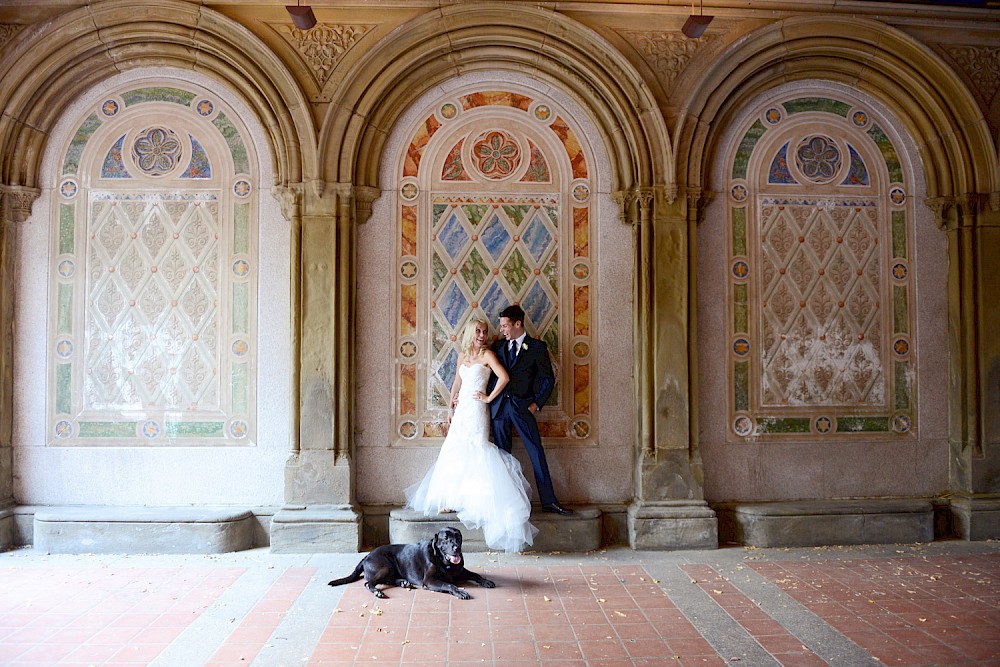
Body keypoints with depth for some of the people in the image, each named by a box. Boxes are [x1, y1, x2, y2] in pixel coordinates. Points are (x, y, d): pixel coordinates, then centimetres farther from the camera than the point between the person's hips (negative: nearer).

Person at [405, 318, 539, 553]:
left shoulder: (487, 355, -4)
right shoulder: (462, 356, 14)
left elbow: (504, 377, -17)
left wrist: (489, 397, -10)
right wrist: (451, 407, 14)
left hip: (476, 410, -6)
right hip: (461, 409, 6)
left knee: (474, 450, -8)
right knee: (453, 452, 5)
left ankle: (476, 500, -3)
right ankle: (451, 500, 13)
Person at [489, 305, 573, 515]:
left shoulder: (537, 346, 2)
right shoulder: (498, 346, 13)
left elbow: (548, 378, 3)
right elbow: (491, 374, 16)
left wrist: (536, 403, -3)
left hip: (522, 405, -3)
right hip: (499, 405, 3)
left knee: (537, 452, -5)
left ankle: (548, 501, 2)